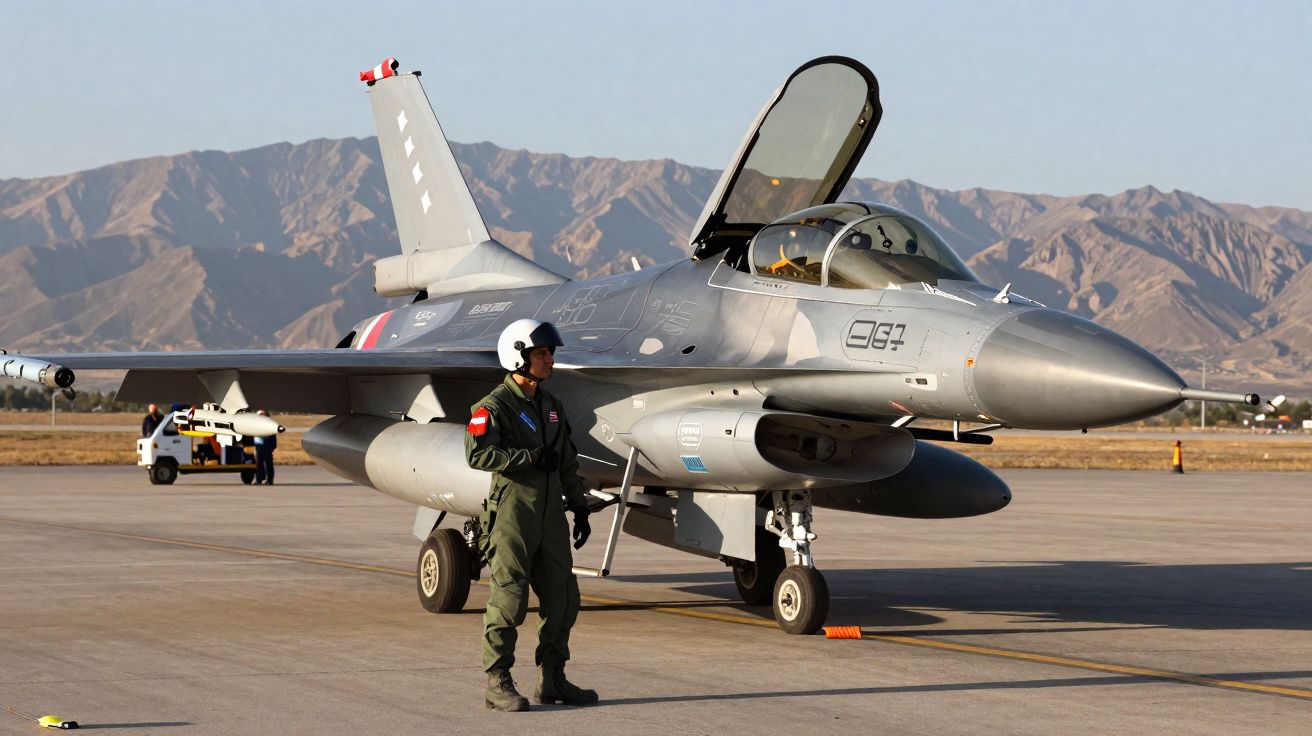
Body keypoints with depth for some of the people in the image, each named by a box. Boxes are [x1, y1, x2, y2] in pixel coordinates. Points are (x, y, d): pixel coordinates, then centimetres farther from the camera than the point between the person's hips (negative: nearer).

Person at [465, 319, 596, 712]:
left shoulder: (551, 406, 17)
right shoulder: (495, 406, -7)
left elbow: (567, 462, 22)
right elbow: (478, 454, -21)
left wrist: (579, 507, 17)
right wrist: (530, 457, -20)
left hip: (550, 515, 7)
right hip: (512, 513, -7)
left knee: (563, 598, 7)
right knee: (508, 598, -6)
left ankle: (552, 679, 17)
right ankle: (498, 684, -1)